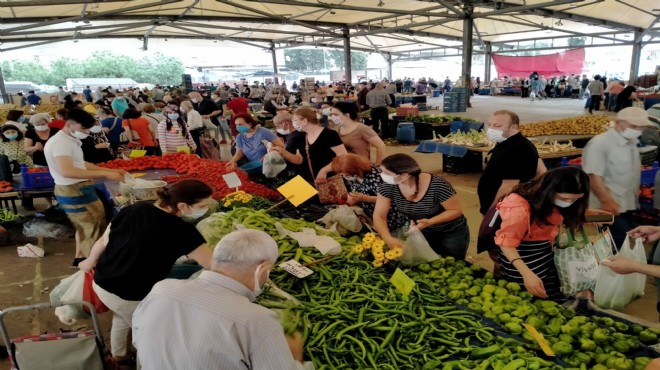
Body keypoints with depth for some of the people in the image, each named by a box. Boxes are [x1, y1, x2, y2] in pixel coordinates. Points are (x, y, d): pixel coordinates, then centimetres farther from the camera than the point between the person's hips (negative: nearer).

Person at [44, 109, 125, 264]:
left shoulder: (70, 140, 12)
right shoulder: (60, 142, -21)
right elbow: (67, 171, -33)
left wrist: (109, 170, 8)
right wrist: (104, 174, -35)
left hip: (78, 189, 11)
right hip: (73, 191, -11)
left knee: (85, 225, 23)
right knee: (94, 227, -5)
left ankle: (80, 257, 38)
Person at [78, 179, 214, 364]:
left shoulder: (135, 209, -7)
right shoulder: (181, 230, -25)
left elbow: (103, 241, 4)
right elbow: (214, 265, -24)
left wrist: (91, 261, 23)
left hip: (101, 284, 7)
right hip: (130, 296, -7)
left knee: (122, 317, 34)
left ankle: (118, 354, 57)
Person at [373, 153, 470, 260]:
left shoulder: (437, 186, -32)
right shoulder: (388, 186, -21)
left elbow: (457, 210, -20)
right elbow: (379, 216, -17)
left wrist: (429, 222, -35)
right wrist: (388, 238, -34)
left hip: (452, 234, -3)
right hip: (423, 233, 3)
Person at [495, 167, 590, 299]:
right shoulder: (520, 207, -31)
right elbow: (507, 242, -29)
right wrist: (527, 273, -38)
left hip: (546, 252, 8)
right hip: (522, 256, -7)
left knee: (554, 300, 16)